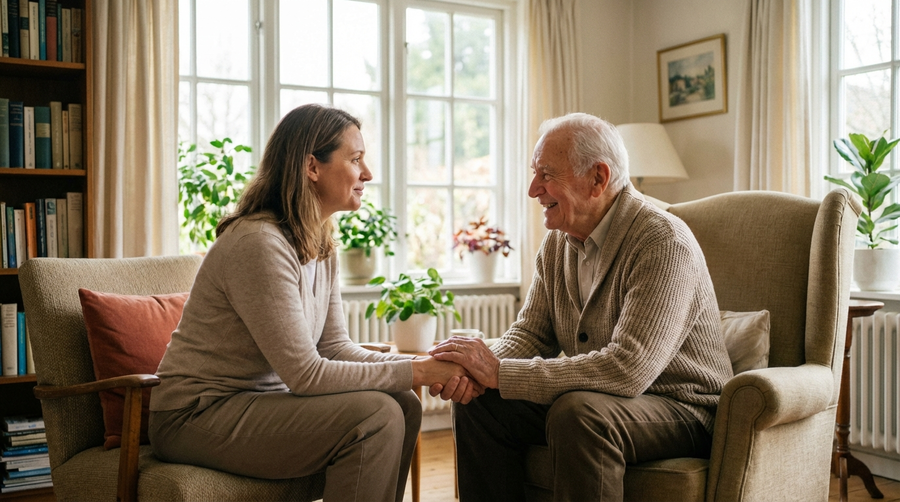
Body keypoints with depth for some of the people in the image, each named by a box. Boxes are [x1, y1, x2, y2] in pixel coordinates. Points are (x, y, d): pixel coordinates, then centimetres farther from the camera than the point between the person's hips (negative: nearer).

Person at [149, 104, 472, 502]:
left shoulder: (321, 246, 5)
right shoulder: (259, 244, -24)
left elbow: (335, 347, 4)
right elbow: (305, 374, -24)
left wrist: (424, 364, -10)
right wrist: (415, 372, -19)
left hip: (254, 399, 9)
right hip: (197, 415, -9)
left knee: (404, 406, -4)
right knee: (376, 415, -22)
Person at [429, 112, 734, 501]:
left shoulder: (664, 243, -23)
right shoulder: (557, 243, 3)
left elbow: (628, 369, -33)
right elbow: (530, 333, 8)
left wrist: (500, 373, -30)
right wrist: (482, 367, -16)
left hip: (681, 409, -7)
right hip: (587, 397, 7)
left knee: (578, 413, -35)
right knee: (477, 402, -8)